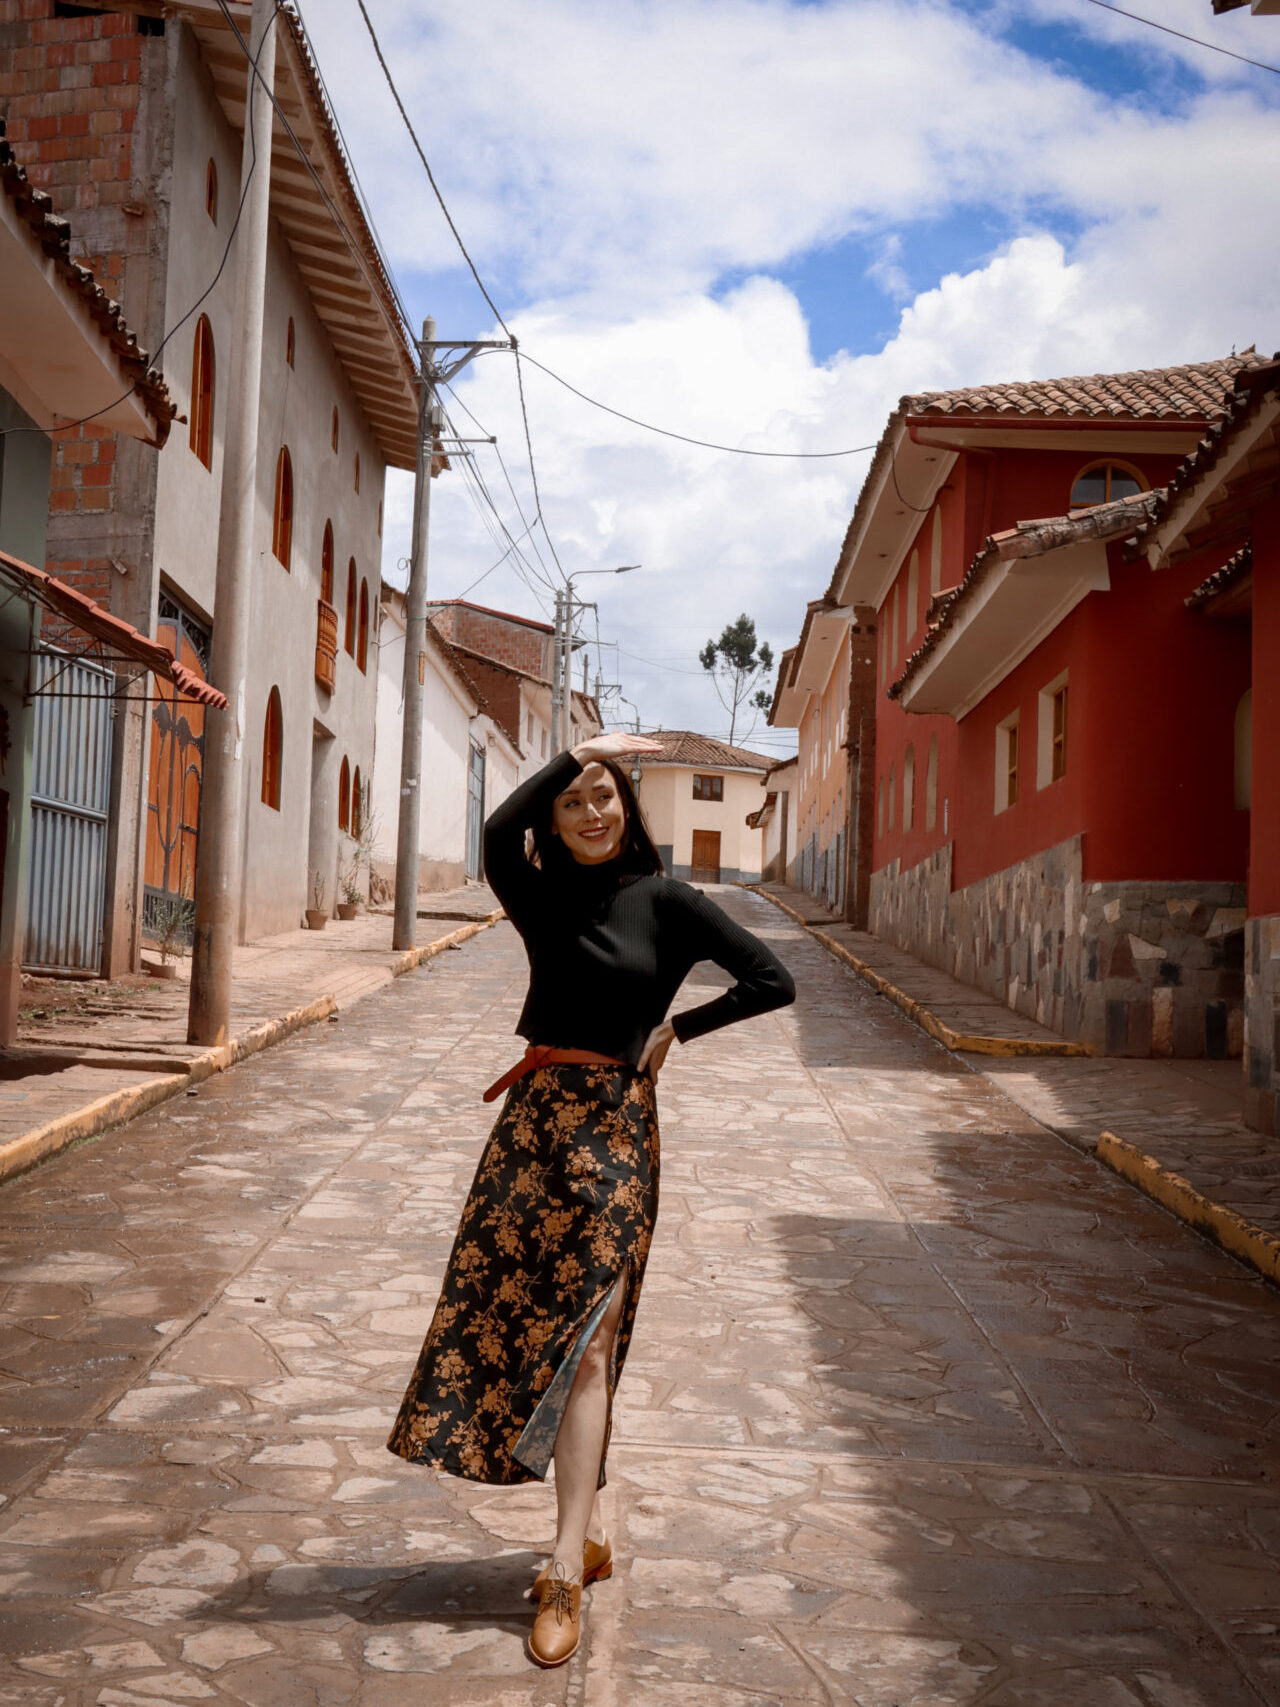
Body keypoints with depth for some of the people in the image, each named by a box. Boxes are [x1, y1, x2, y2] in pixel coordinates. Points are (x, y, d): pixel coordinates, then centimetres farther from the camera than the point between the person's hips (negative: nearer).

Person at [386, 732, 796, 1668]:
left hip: (615, 1130, -4)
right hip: (535, 1120, 5)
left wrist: (677, 1029, -3)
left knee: (584, 1337, -7)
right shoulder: (542, 898, 6)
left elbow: (773, 981, -5)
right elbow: (498, 835, -17)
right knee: (520, 1318, 8)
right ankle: (591, 1525, 25)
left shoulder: (666, 901, -2)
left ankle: (568, 1573, -4)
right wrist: (576, 752, -12)